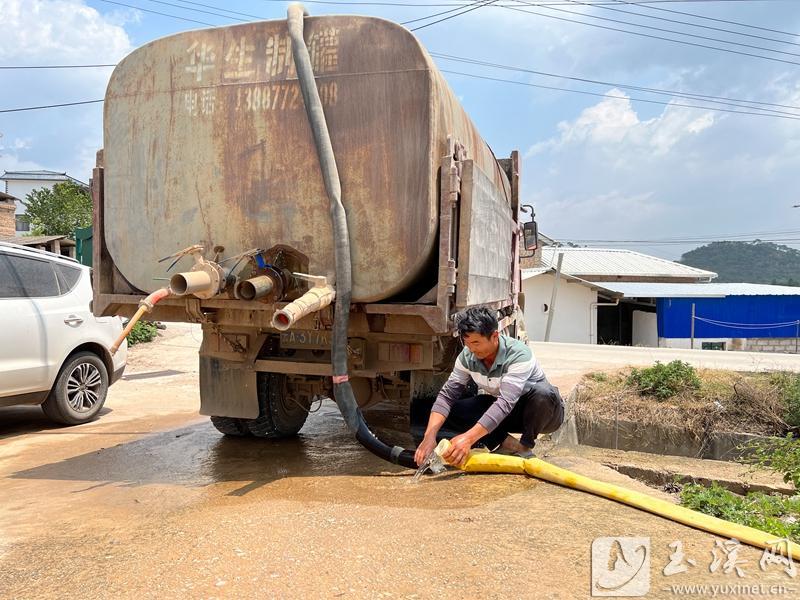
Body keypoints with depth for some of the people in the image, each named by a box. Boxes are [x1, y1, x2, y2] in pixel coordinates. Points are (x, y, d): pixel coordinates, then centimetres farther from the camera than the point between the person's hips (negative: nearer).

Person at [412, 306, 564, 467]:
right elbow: (447, 394, -14)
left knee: (542, 393, -39)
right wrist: (429, 435, -29)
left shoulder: (519, 355, -31)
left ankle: (525, 447, -13)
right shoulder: (468, 356, -14)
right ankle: (505, 443, -9)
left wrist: (469, 438, -49)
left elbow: (505, 402, -40)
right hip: (504, 413, 4)